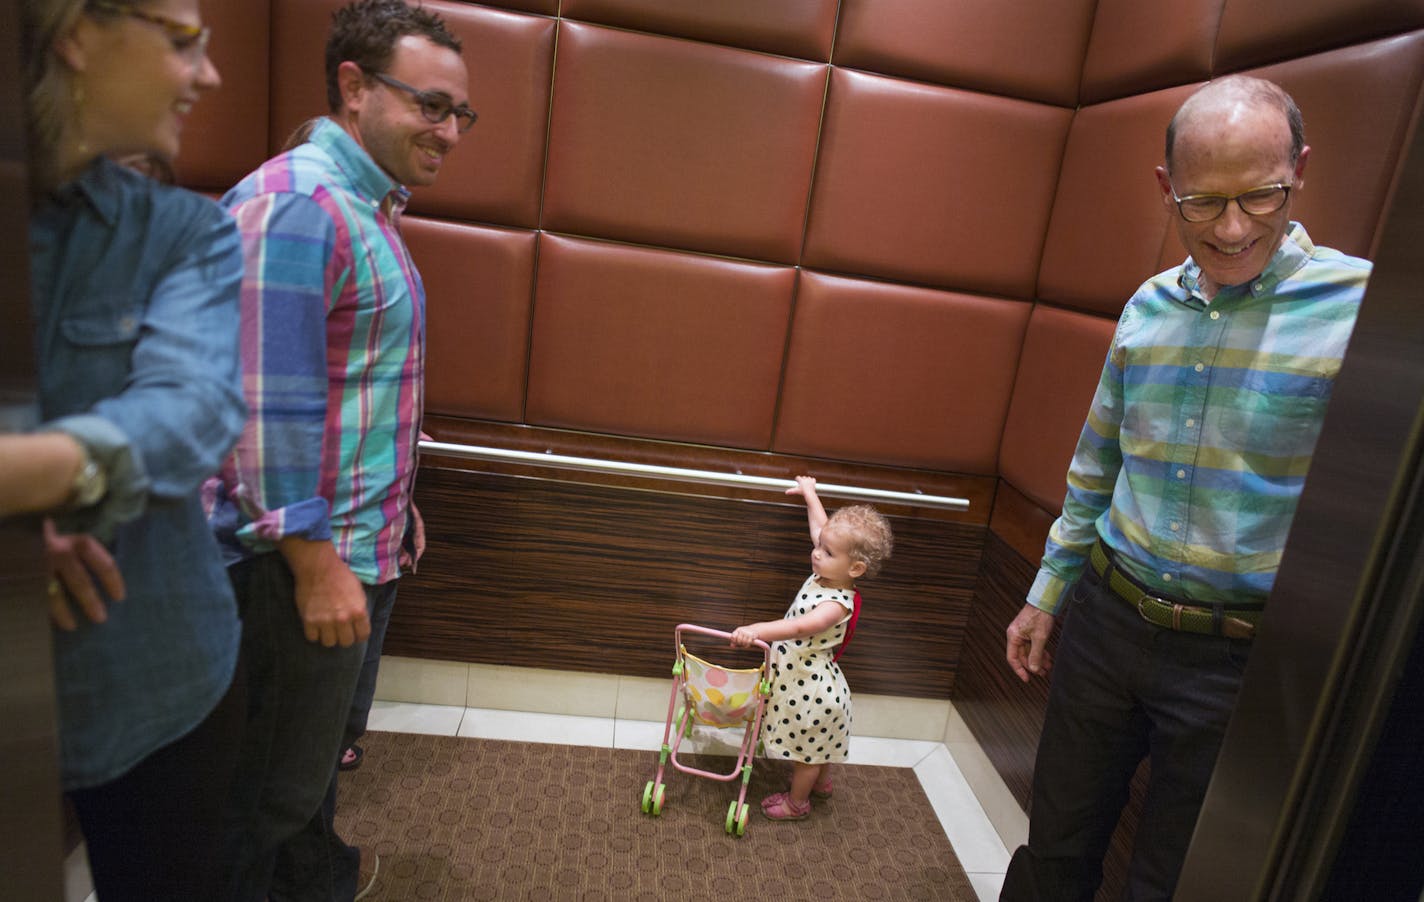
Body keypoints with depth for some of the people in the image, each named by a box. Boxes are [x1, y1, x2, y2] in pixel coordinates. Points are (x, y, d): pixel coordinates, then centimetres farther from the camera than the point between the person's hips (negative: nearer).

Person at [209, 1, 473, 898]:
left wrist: (397, 507, 20)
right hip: (308, 561, -10)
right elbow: (264, 411, -24)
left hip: (366, 546, 10)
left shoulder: (368, 208, 12)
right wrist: (315, 564, -20)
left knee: (325, 740, 27)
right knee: (276, 780, 11)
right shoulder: (292, 205, -20)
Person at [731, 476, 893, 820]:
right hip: (806, 679, 9)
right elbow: (821, 526, 6)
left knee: (806, 750, 15)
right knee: (817, 745, 31)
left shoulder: (837, 604, -32)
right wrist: (809, 492, 16)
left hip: (812, 687, -9)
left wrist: (756, 630, -59)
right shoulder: (824, 574, -8)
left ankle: (797, 803, 35)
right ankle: (822, 783, 53)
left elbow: (801, 627, -49)